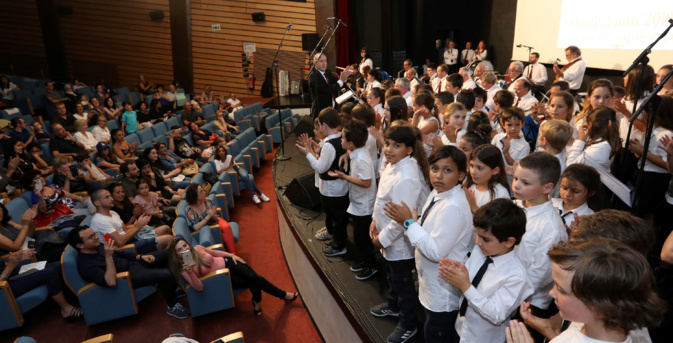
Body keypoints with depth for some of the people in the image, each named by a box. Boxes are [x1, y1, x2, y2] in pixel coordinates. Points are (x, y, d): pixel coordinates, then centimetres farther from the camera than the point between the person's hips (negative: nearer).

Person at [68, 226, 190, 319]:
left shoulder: (97, 246, 2)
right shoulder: (86, 265, -24)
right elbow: (111, 282, -35)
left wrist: (141, 256, 6)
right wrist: (108, 257, -37)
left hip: (131, 263, 9)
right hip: (129, 276, -9)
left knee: (166, 254, 11)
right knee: (167, 274, -24)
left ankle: (173, 288, 27)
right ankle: (172, 307, 1)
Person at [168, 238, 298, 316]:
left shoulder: (197, 248, -7)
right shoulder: (183, 269, -17)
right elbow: (199, 288, -25)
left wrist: (232, 255, 2)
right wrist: (190, 273, -42)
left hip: (226, 262, 2)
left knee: (254, 277, -19)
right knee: (254, 281, -20)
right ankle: (284, 295, 4)